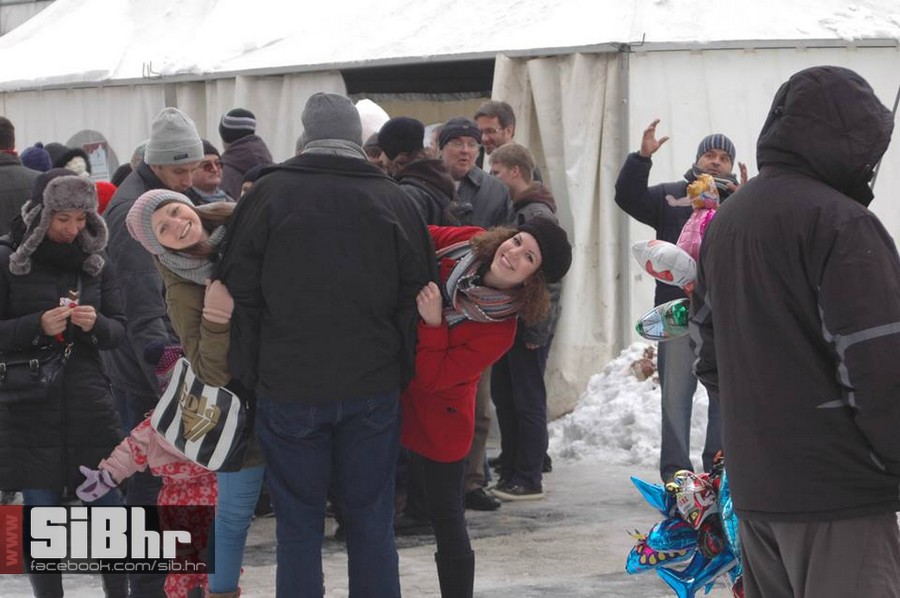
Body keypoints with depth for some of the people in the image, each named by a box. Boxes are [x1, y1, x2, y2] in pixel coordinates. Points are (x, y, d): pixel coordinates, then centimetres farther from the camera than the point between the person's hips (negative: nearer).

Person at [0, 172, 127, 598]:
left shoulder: (96, 262, 8)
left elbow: (119, 331, 9)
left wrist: (96, 324, -13)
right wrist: (38, 326, -19)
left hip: (90, 409, 3)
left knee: (109, 510, 1)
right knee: (40, 515, 2)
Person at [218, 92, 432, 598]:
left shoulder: (269, 194, -4)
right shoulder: (394, 200, 2)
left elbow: (242, 294, -2)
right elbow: (414, 297, 4)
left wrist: (248, 375, 7)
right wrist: (402, 375, 13)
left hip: (289, 386, -2)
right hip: (374, 386, 2)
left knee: (299, 525, 5)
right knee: (371, 523, 9)